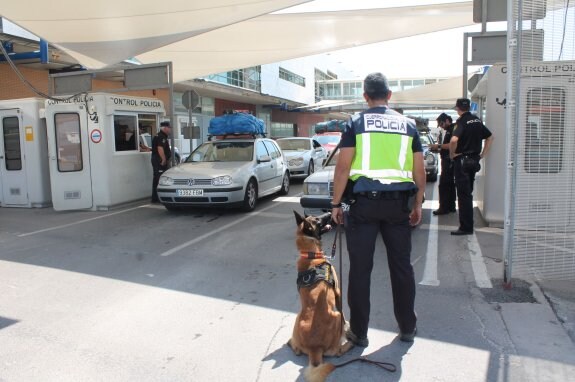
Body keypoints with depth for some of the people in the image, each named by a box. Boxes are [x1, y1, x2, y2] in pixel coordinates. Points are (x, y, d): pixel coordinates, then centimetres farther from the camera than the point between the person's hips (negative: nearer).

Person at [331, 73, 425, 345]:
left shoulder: (355, 123, 0)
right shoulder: (408, 124, 9)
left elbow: (343, 166, -7)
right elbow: (419, 171, 8)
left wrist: (336, 203, 0)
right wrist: (417, 205, 17)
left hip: (364, 202, -3)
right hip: (398, 202, 3)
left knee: (360, 269, 5)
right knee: (401, 266, 14)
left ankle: (358, 332, 13)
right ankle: (407, 328, 25)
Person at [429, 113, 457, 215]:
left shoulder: (453, 129, -12)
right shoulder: (448, 131, 19)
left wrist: (439, 146, -17)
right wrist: (438, 149, 12)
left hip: (449, 161, -11)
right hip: (446, 161, 11)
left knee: (443, 185, -11)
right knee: (449, 184, 14)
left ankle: (444, 208, -9)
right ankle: (451, 206, 21)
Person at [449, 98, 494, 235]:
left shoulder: (461, 121, -14)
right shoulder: (477, 120, 10)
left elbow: (454, 140, -31)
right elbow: (490, 137, 18)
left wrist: (452, 153, -15)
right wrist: (483, 154, 16)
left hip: (462, 160, -8)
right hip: (474, 160, 8)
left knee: (463, 194, -4)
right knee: (468, 193, 17)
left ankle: (466, 227, -1)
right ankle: (468, 224, 27)